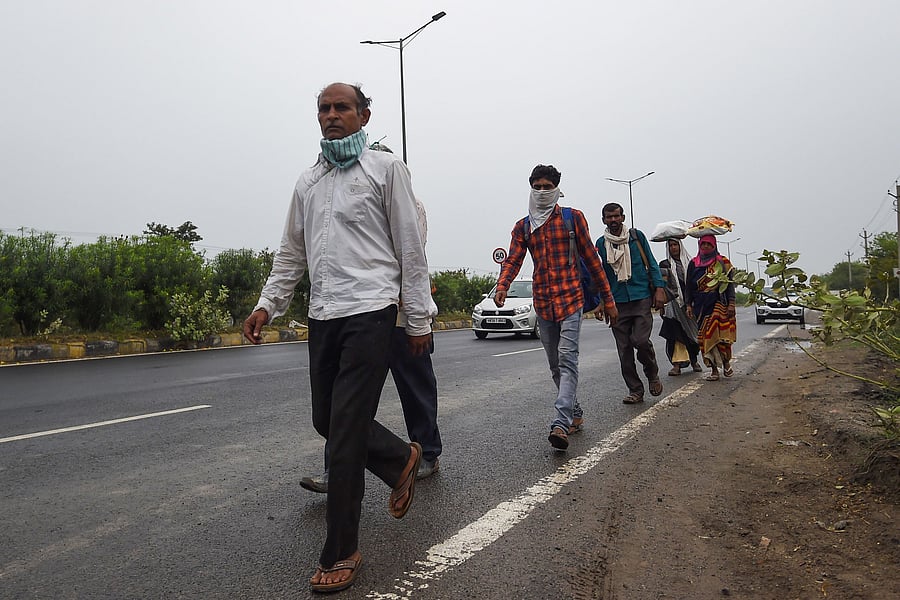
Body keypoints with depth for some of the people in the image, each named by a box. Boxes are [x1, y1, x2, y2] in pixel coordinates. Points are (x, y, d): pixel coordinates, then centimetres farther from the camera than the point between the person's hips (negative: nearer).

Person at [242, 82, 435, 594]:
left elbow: (410, 248, -1)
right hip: (323, 316, 6)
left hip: (370, 311, -6)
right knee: (327, 421, 12)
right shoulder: (308, 182, 19)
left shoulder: (386, 168, 3)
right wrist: (268, 304, 9)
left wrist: (419, 319, -3)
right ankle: (401, 459, 38)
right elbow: (291, 253, 22)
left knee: (345, 430, -7)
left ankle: (341, 552, 8)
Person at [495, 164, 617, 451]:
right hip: (542, 302, 4)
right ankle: (575, 413, 26)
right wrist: (501, 287, -23)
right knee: (555, 364, 10)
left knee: (567, 359, -16)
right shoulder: (523, 227, 12)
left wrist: (608, 299, 5)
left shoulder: (573, 217, 6)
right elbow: (513, 260, -1)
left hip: (570, 298, -4)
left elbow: (591, 259, 6)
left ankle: (561, 423, -23)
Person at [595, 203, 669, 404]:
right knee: (624, 349, 2)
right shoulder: (601, 243, 9)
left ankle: (652, 374, 13)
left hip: (641, 298, -2)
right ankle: (635, 390, 14)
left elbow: (651, 263, 9)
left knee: (641, 340, -15)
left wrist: (659, 288, -1)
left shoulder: (637, 236, 6)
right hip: (617, 303, 2)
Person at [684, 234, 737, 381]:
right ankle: (714, 369, 5)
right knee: (706, 336, -1)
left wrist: (731, 304, -6)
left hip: (719, 304, -2)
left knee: (722, 335, -12)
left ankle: (726, 363, 11)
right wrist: (689, 305, 5)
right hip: (701, 306, 2)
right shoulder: (694, 263, 11)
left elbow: (730, 284, 3)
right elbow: (689, 286, 12)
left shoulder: (723, 263, 5)